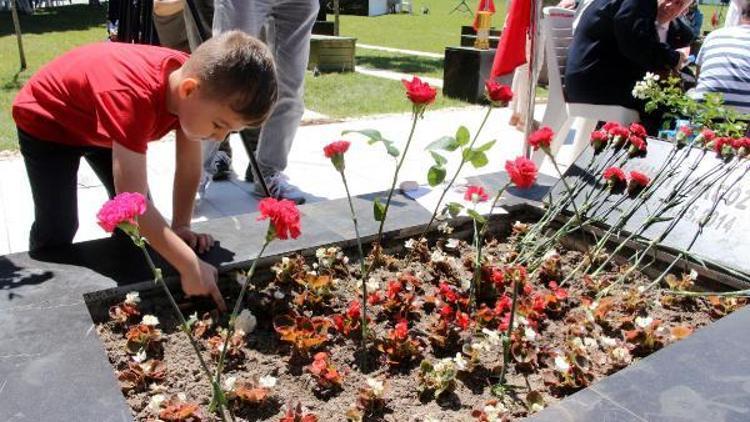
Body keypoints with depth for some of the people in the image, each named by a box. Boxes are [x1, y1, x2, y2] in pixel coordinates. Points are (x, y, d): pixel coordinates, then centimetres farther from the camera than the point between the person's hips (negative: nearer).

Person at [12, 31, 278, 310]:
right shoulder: (134, 98, -47)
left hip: (98, 124, 6)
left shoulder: (193, 79, -23)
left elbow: (189, 166, -13)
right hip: (45, 123, -6)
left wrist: (180, 226, -16)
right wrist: (190, 266, -45)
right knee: (58, 231, -8)